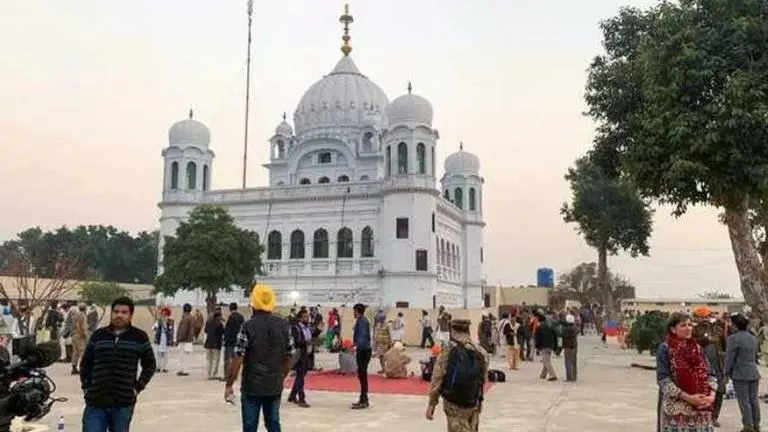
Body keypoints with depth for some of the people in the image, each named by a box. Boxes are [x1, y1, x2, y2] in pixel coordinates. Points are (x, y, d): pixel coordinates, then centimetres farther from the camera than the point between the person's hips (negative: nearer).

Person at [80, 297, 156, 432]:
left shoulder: (140, 337, 1)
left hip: (123, 404, -1)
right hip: (95, 402, 1)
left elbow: (149, 364, 9)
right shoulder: (98, 335, 6)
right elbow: (86, 363, 16)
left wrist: (138, 387, 1)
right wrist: (86, 386, 7)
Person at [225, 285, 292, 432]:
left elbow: (238, 359, -14)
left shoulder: (248, 326, -12)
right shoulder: (283, 325, 1)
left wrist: (229, 385, -5)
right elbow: (288, 358, 5)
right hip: (275, 386, 4)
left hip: (252, 386, -4)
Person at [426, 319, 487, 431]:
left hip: (454, 405, -4)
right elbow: (483, 379, 6)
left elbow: (437, 379, -13)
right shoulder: (480, 352, 0)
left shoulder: (448, 351, -13)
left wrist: (431, 404, -5)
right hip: (474, 404, 4)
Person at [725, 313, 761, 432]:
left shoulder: (733, 338, -15)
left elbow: (729, 357, -13)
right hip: (754, 373, 8)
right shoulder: (753, 337, 11)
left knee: (744, 401, -2)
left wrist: (727, 372, -3)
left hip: (740, 374, -8)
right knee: (754, 400, 13)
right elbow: (755, 355, 20)